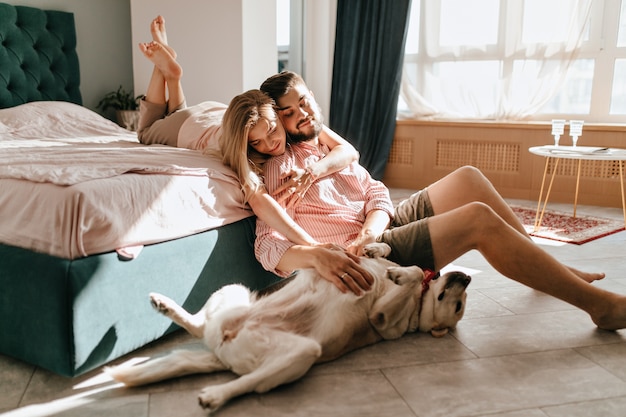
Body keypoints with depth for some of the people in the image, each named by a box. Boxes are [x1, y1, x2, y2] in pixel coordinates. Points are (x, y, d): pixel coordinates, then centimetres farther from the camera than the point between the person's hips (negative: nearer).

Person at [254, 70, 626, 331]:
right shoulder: (281, 166, -9)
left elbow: (377, 193, 6)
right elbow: (268, 246, -21)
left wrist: (368, 231, -16)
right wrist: (316, 255, -40)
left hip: (381, 226, 9)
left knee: (468, 178, 0)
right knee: (480, 219, -21)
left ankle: (546, 267, 11)